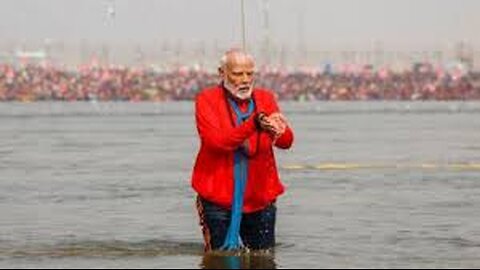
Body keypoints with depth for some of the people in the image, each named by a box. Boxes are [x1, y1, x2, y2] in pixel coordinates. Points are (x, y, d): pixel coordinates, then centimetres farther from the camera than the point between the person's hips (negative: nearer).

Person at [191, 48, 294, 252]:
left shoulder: (265, 98, 7)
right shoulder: (207, 100, -3)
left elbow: (286, 141, -7)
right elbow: (216, 141, -20)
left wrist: (279, 131, -32)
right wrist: (255, 123, -32)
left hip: (260, 198, 3)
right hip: (218, 198, -3)